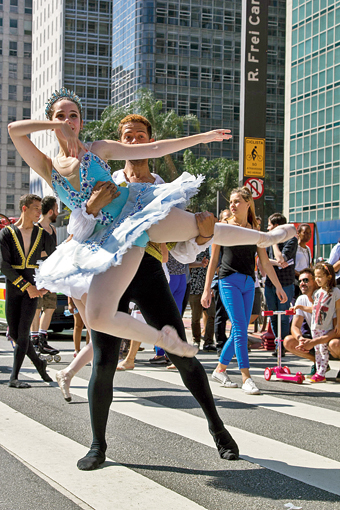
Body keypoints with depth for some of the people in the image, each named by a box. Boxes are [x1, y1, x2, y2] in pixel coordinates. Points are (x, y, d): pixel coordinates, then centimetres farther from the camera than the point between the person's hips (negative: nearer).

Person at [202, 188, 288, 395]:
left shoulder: (254, 231, 13)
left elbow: (265, 262, 15)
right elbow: (214, 260, 5)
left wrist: (278, 287, 12)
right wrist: (207, 289, 2)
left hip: (249, 283, 4)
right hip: (229, 280, -4)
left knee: (240, 330, 5)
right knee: (240, 328, -13)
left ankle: (220, 370, 21)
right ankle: (246, 377, -12)